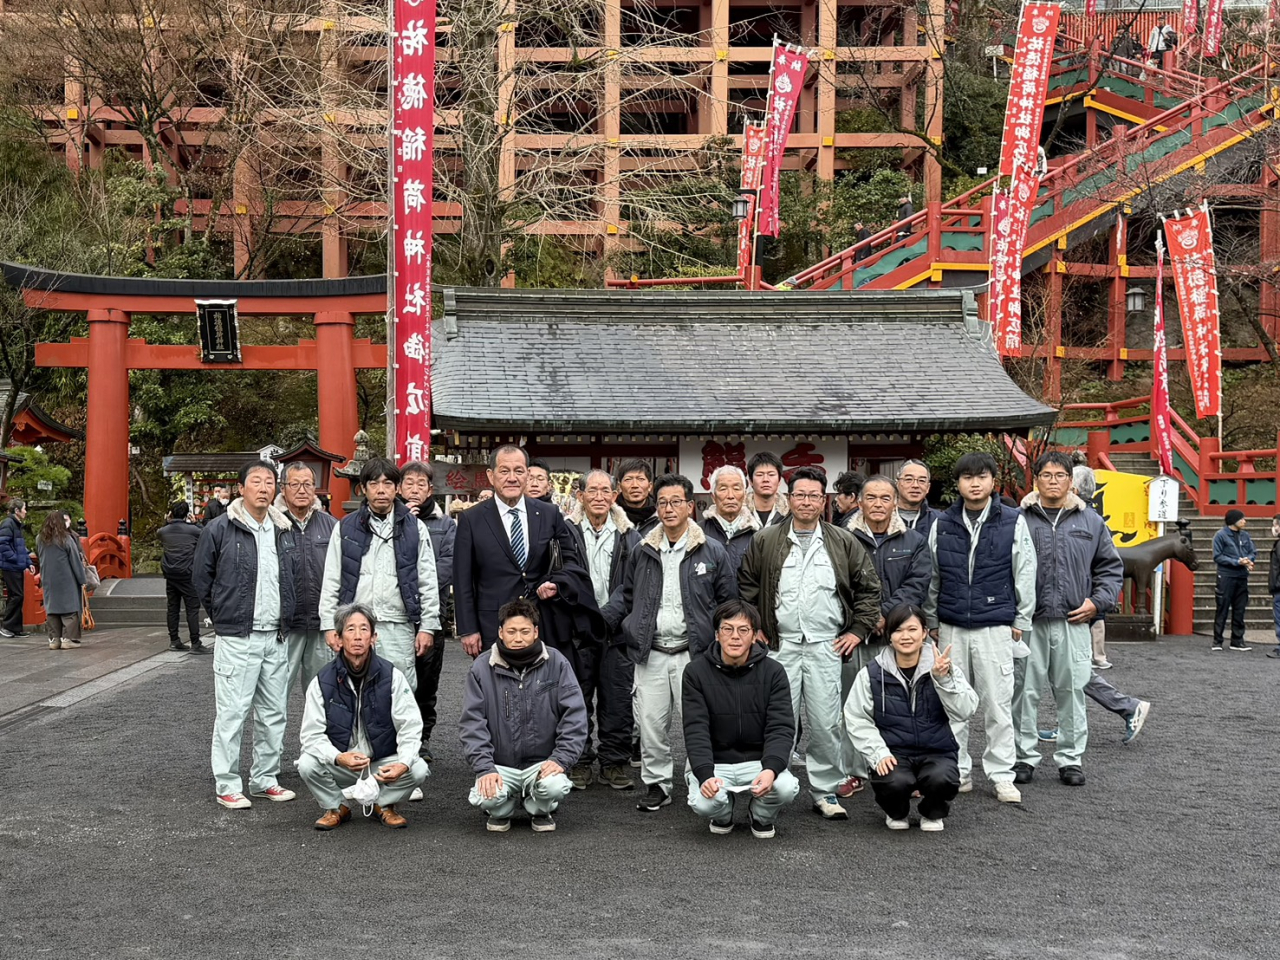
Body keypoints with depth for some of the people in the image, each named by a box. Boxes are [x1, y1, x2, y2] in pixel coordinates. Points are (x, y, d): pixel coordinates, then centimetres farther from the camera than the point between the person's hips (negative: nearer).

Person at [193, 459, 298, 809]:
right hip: (236, 637, -6)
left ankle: (265, 779, 21)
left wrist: (282, 614, 14)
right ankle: (227, 785, 5)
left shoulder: (284, 531, 10)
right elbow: (201, 577, 2)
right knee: (231, 713, -4)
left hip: (276, 637, 6)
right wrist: (223, 615, 5)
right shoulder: (220, 529, -6)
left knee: (273, 713, 10)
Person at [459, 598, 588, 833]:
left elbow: (575, 715, -4)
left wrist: (561, 758, -14)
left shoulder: (556, 663, -2)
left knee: (555, 787, -31)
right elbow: (472, 722, -5)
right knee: (486, 797, -29)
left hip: (542, 763, 0)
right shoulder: (482, 668, -2)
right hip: (499, 766, 0)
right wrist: (485, 768, -16)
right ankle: (502, 811, 12)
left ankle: (539, 810, 8)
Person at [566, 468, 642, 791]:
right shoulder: (566, 532, 2)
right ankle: (578, 762, 16)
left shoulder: (629, 536, 5)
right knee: (577, 700, 6)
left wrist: (606, 616, -14)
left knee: (618, 701, 5)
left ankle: (615, 763, 16)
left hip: (616, 630, 1)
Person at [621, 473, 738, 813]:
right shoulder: (642, 553, 9)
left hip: (694, 653, -3)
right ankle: (657, 785, 18)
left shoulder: (713, 552, 0)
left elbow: (728, 602, 4)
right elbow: (628, 598, 20)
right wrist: (635, 635, 12)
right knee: (651, 723, 5)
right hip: (651, 654, 3)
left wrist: (713, 643, 0)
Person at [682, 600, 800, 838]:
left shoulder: (773, 672, -3)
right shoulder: (696, 672, -5)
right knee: (704, 803, -31)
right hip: (713, 763, -1)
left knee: (785, 788, -30)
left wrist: (771, 769, -30)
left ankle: (762, 817, 9)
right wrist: (705, 775, -29)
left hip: (759, 760, 1)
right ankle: (722, 816, 11)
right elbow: (696, 730, -12)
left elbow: (781, 728, -11)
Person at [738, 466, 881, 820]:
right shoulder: (765, 541, 6)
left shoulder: (843, 543, 7)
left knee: (826, 723, 1)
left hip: (826, 646, 0)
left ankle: (825, 791, 13)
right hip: (780, 645, 0)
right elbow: (746, 589, 10)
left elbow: (869, 588, 12)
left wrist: (858, 630, 5)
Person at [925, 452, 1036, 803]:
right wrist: (931, 623, 11)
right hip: (951, 629, 3)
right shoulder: (942, 525, 6)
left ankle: (1001, 776, 11)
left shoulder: (1013, 522, 0)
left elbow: (1025, 576, 4)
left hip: (996, 628, -2)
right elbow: (932, 578, 12)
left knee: (998, 705, 0)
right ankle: (958, 772, 18)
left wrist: (1021, 621, 3)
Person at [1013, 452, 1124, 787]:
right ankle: (1024, 756, 14)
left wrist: (1098, 601, 3)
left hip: (1073, 622, 2)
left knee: (1072, 691, 5)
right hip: (1028, 622, -1)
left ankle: (1070, 758, 16)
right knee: (1025, 690, 3)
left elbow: (1111, 567, 16)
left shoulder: (1091, 521, 11)